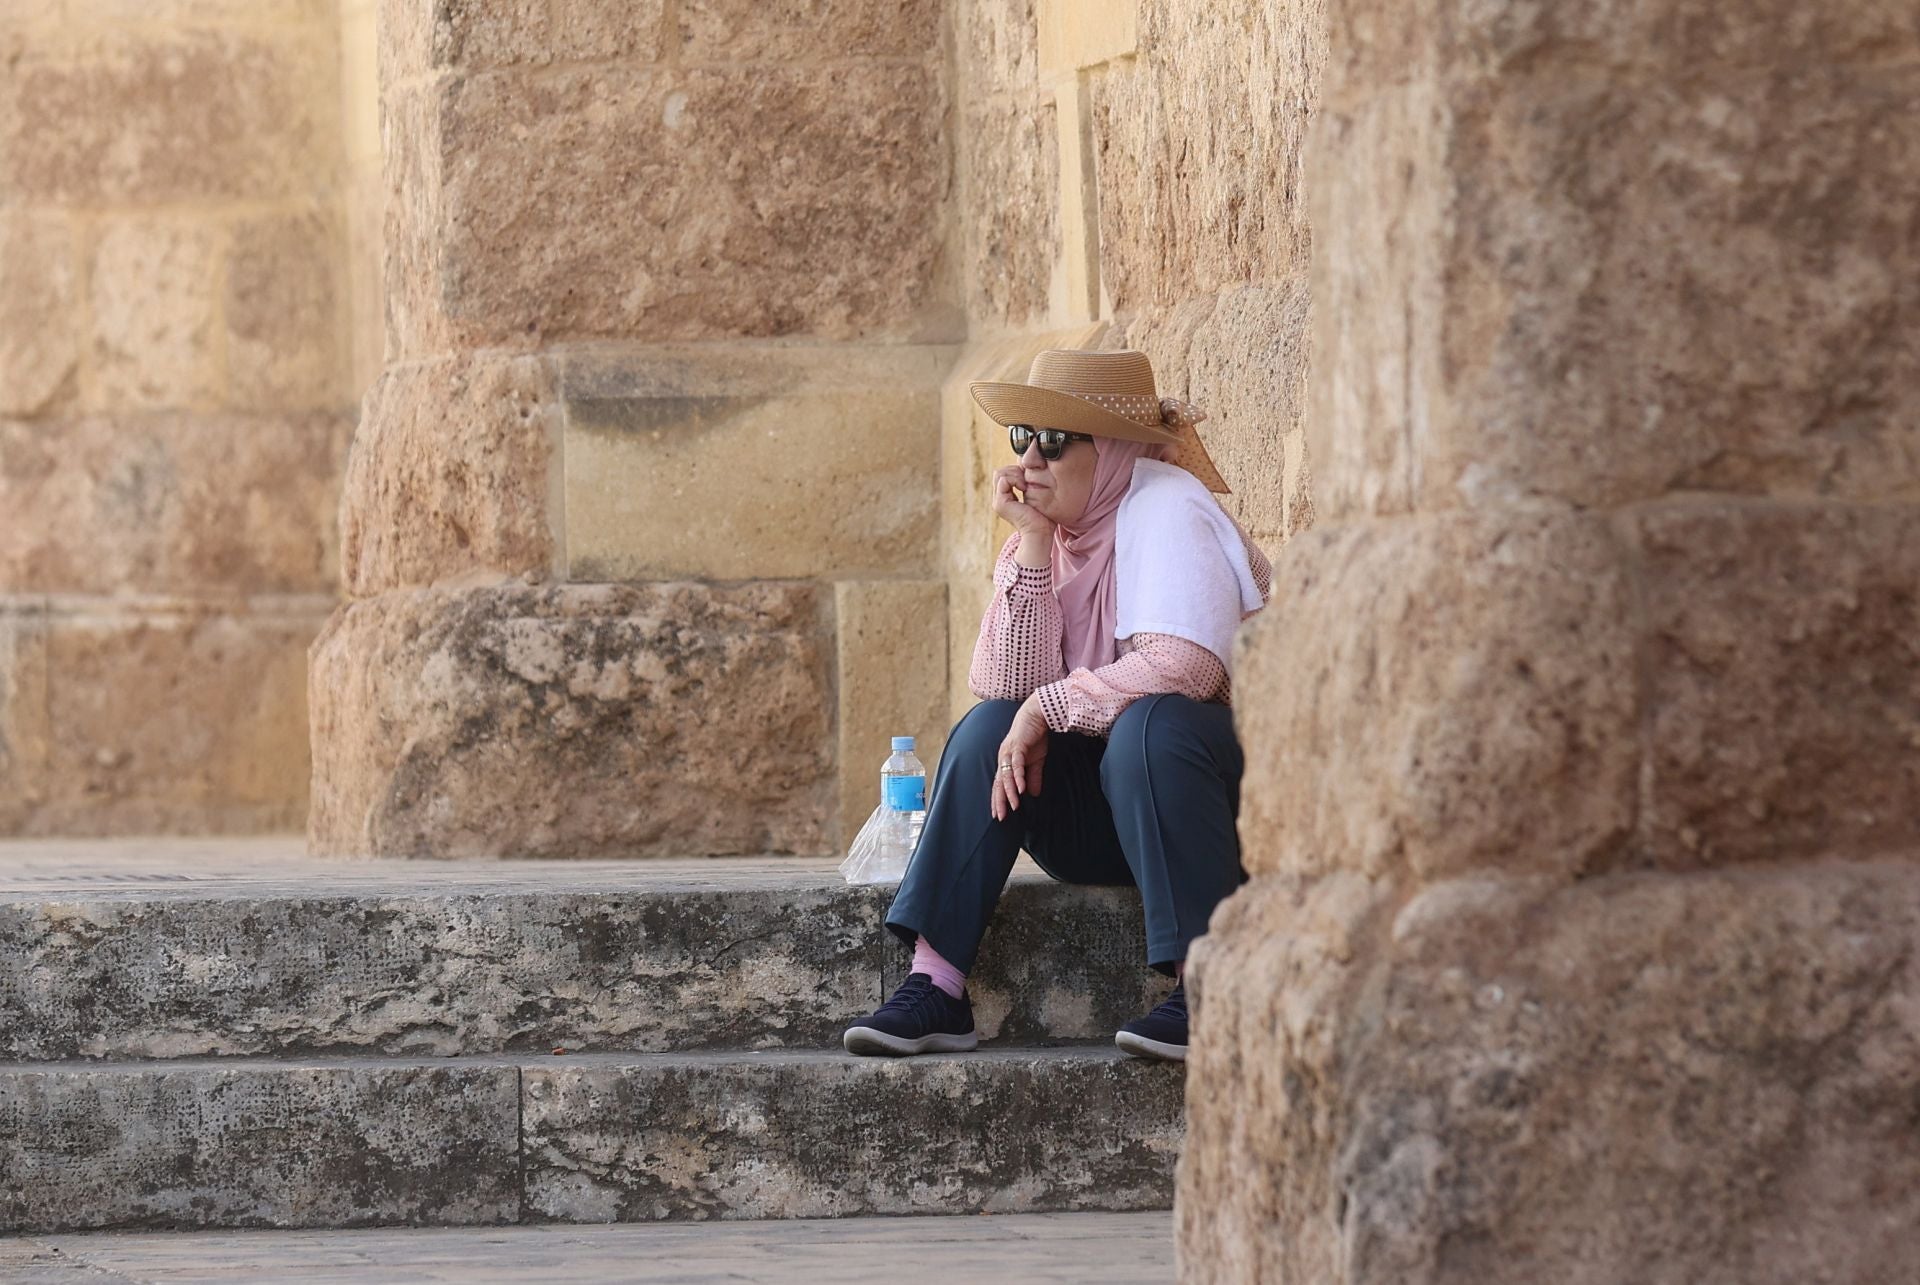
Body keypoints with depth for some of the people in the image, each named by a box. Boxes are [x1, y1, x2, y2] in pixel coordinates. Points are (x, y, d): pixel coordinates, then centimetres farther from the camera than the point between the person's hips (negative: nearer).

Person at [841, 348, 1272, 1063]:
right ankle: (934, 989, -22)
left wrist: (1049, 707, -21)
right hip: (1103, 817, 6)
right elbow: (1008, 686, -9)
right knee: (991, 725, -14)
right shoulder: (1054, 532, 5)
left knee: (1150, 724, -34)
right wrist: (1031, 546, -16)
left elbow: (1183, 667, -30)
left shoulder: (1167, 510, -14)